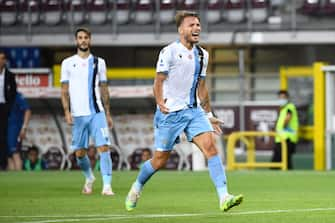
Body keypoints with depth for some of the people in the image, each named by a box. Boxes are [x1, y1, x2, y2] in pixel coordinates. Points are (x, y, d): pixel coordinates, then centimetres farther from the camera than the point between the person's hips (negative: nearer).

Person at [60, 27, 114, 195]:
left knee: (103, 147, -14)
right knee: (80, 153, 5)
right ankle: (89, 178, 32)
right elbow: (64, 90, 5)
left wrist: (108, 114, 10)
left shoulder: (99, 62, 10)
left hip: (97, 112, 0)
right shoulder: (68, 63, 6)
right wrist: (67, 112, -7)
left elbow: (104, 89, 14)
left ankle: (107, 186, -16)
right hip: (78, 114, 0)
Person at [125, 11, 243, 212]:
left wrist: (209, 115, 20)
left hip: (194, 110, 5)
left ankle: (224, 197, -23)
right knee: (160, 160, 3)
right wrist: (160, 102, -26)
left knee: (210, 146, -16)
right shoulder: (170, 52, -8)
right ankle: (136, 189, 31)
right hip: (170, 112, -5)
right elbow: (159, 81, -8)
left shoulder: (202, 54, 12)